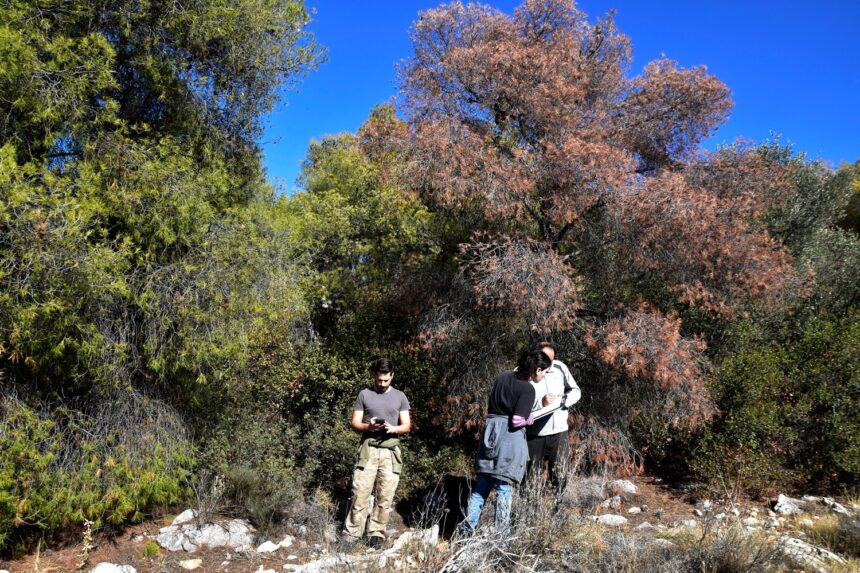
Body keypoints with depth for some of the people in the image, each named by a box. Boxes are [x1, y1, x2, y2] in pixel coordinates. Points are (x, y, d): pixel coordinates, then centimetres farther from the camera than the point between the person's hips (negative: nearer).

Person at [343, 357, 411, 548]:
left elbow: (406, 426, 7)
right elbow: (355, 424, 5)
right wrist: (369, 426, -16)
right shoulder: (364, 395, 7)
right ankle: (352, 533, 5)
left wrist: (393, 428, -14)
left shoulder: (400, 396, 10)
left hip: (390, 452, 1)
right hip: (368, 450, -1)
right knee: (360, 493, -4)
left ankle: (376, 533, 13)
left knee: (385, 497, 2)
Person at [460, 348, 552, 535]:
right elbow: (517, 420, -15)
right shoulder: (527, 389, -10)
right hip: (510, 438, -6)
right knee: (505, 487, 2)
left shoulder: (502, 377, 10)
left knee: (482, 484, 13)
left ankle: (467, 528, 14)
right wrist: (530, 419, 3)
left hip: (491, 433, 6)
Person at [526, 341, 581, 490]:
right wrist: (541, 402, -27)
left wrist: (563, 401, -12)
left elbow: (576, 391, 6)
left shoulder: (560, 367, -3)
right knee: (531, 475, 6)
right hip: (534, 433, -2)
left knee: (559, 475, 12)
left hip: (558, 430, 3)